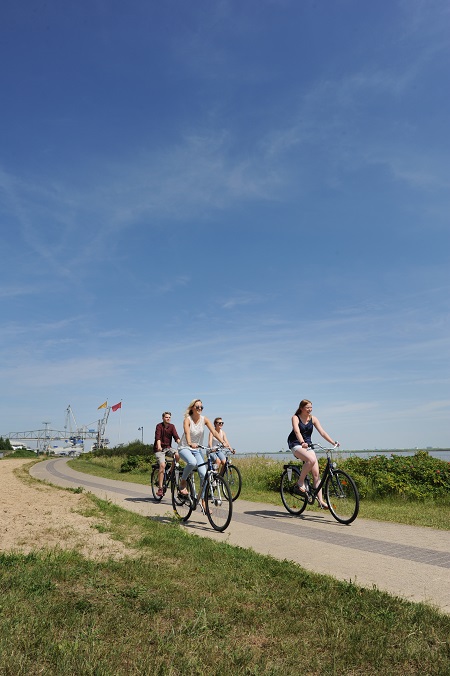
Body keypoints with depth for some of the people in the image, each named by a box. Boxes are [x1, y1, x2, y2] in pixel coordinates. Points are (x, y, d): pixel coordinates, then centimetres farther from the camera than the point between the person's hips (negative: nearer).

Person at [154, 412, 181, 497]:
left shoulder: (172, 426, 2)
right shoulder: (159, 426, -8)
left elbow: (176, 436, -10)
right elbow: (158, 437, -23)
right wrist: (159, 446, -41)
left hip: (168, 448, 4)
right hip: (159, 449, -4)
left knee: (178, 455, -25)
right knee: (162, 465, -23)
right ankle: (160, 488, -17)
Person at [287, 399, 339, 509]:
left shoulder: (313, 419, 3)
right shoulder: (295, 417, -9)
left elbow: (322, 432, -4)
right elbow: (297, 431, -26)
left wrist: (333, 443, -18)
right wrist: (302, 442, -45)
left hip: (308, 445, 5)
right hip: (296, 445, -5)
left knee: (316, 473, -6)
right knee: (311, 460, -34)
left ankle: (320, 500, -1)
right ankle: (300, 483, -16)